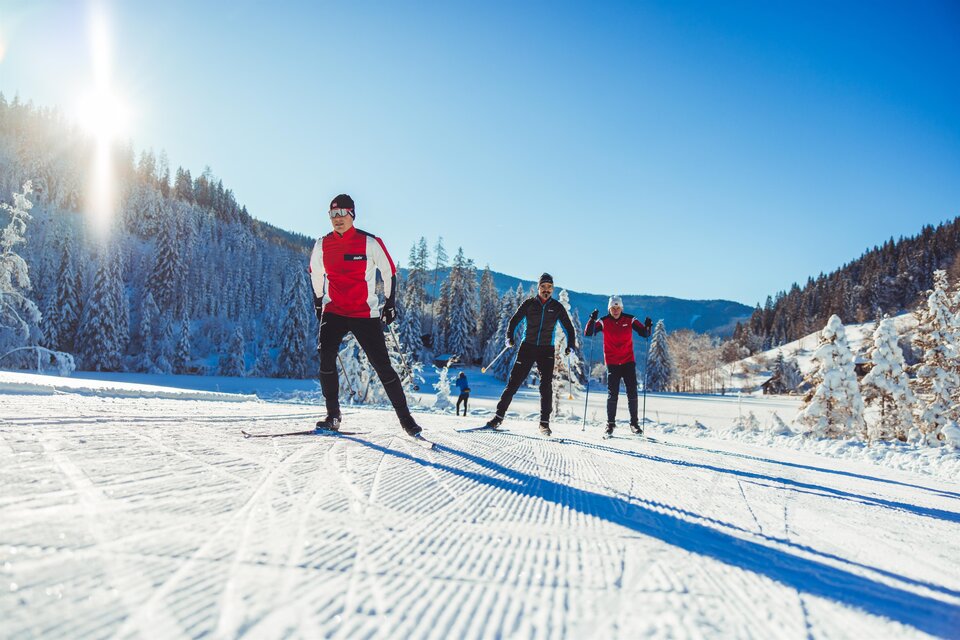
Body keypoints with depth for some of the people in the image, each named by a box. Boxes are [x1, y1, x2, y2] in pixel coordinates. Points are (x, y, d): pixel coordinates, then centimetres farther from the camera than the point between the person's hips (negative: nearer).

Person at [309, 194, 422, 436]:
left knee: (382, 366, -3)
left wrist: (390, 303, 3)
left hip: (365, 314, -2)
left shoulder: (370, 242, -7)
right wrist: (318, 300, 21)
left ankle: (405, 417, 8)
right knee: (326, 357, -17)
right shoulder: (322, 245, 3)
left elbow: (389, 272, 4)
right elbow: (315, 273, 22)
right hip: (333, 312, 3)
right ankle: (333, 416, -5)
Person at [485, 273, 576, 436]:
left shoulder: (557, 307, 6)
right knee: (514, 382, -3)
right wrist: (509, 337, -6)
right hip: (527, 347, 0)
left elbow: (568, 327, 14)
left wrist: (570, 345, 2)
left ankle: (544, 422, 0)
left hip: (547, 350, 1)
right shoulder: (528, 304, 3)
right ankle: (499, 416, 4)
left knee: (546, 386, -8)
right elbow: (514, 321, 9)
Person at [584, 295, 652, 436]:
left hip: (628, 361, 1)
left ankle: (634, 423, 13)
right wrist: (592, 320, -27)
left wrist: (647, 327, -19)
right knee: (612, 394, 0)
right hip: (612, 363, -1)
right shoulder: (604, 322, -3)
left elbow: (644, 334, 2)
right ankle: (610, 423, 12)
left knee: (632, 393, 1)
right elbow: (588, 333, -12)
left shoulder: (629, 320, 0)